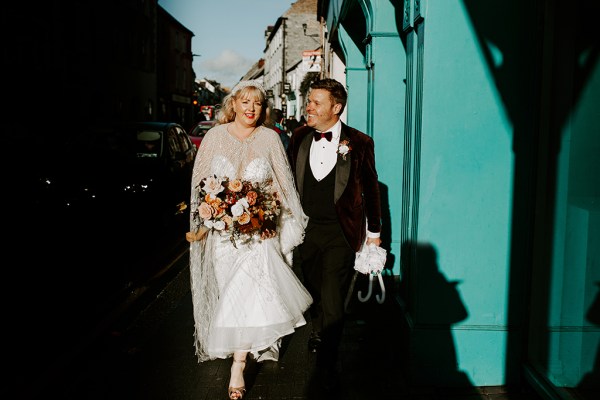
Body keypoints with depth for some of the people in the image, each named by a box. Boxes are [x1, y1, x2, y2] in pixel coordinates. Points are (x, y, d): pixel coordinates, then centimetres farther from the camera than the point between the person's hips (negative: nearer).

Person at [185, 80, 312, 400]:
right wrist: (208, 213, -7)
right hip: (222, 228, 2)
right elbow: (200, 181, 6)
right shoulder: (215, 136, 3)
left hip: (259, 230, -1)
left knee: (249, 292, -8)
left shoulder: (269, 138, 2)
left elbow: (281, 184, 5)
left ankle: (238, 367, 1)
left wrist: (270, 217, -6)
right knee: (227, 292, 8)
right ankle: (247, 347, 30)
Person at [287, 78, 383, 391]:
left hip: (339, 233, -4)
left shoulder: (359, 143, -6)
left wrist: (374, 231, 8)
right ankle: (318, 331, 46)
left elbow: (370, 188, 3)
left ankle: (326, 364, 16)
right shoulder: (299, 137, 3)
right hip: (306, 229, 4)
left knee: (333, 299, -2)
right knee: (313, 290, 18)